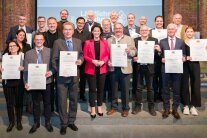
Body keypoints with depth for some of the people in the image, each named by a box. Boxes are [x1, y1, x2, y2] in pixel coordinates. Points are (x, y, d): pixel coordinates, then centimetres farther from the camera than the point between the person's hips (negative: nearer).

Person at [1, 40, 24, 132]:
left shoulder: (22, 55, 3)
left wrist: (23, 68, -21)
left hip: (19, 82, -2)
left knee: (19, 102, 3)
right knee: (9, 103, 3)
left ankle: (19, 121, 18)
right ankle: (11, 122, 18)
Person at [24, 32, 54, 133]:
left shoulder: (50, 51, 2)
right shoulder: (28, 53, 5)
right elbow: (26, 70, 2)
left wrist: (51, 71, -18)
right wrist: (26, 82, -8)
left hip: (47, 81, -1)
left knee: (47, 103, 11)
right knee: (35, 103, 12)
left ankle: (48, 122, 26)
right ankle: (36, 123, 27)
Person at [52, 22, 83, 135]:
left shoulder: (78, 42, 6)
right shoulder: (57, 42, -3)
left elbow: (81, 54, 13)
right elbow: (54, 59, -4)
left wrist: (81, 60, -9)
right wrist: (59, 70, -16)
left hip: (74, 75, 3)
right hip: (62, 75, -3)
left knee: (74, 100, 13)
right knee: (62, 101, 4)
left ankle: (71, 122, 29)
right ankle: (63, 124, 20)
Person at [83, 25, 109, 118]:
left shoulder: (105, 42, 6)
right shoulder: (87, 42, 2)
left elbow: (108, 54, 4)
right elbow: (84, 56, -1)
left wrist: (103, 61, -14)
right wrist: (93, 61, -17)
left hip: (102, 69, 2)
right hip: (91, 69, -1)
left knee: (100, 89, 9)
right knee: (92, 89, 2)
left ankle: (100, 107, 23)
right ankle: (92, 109, 13)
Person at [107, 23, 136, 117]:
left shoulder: (129, 39, 6)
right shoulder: (109, 40, 10)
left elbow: (134, 52, 1)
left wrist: (129, 51, -20)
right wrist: (107, 61, -10)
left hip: (125, 68, -2)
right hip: (113, 68, 2)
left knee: (125, 89, 5)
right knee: (114, 89, 12)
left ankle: (125, 108, 19)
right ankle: (114, 106, 26)